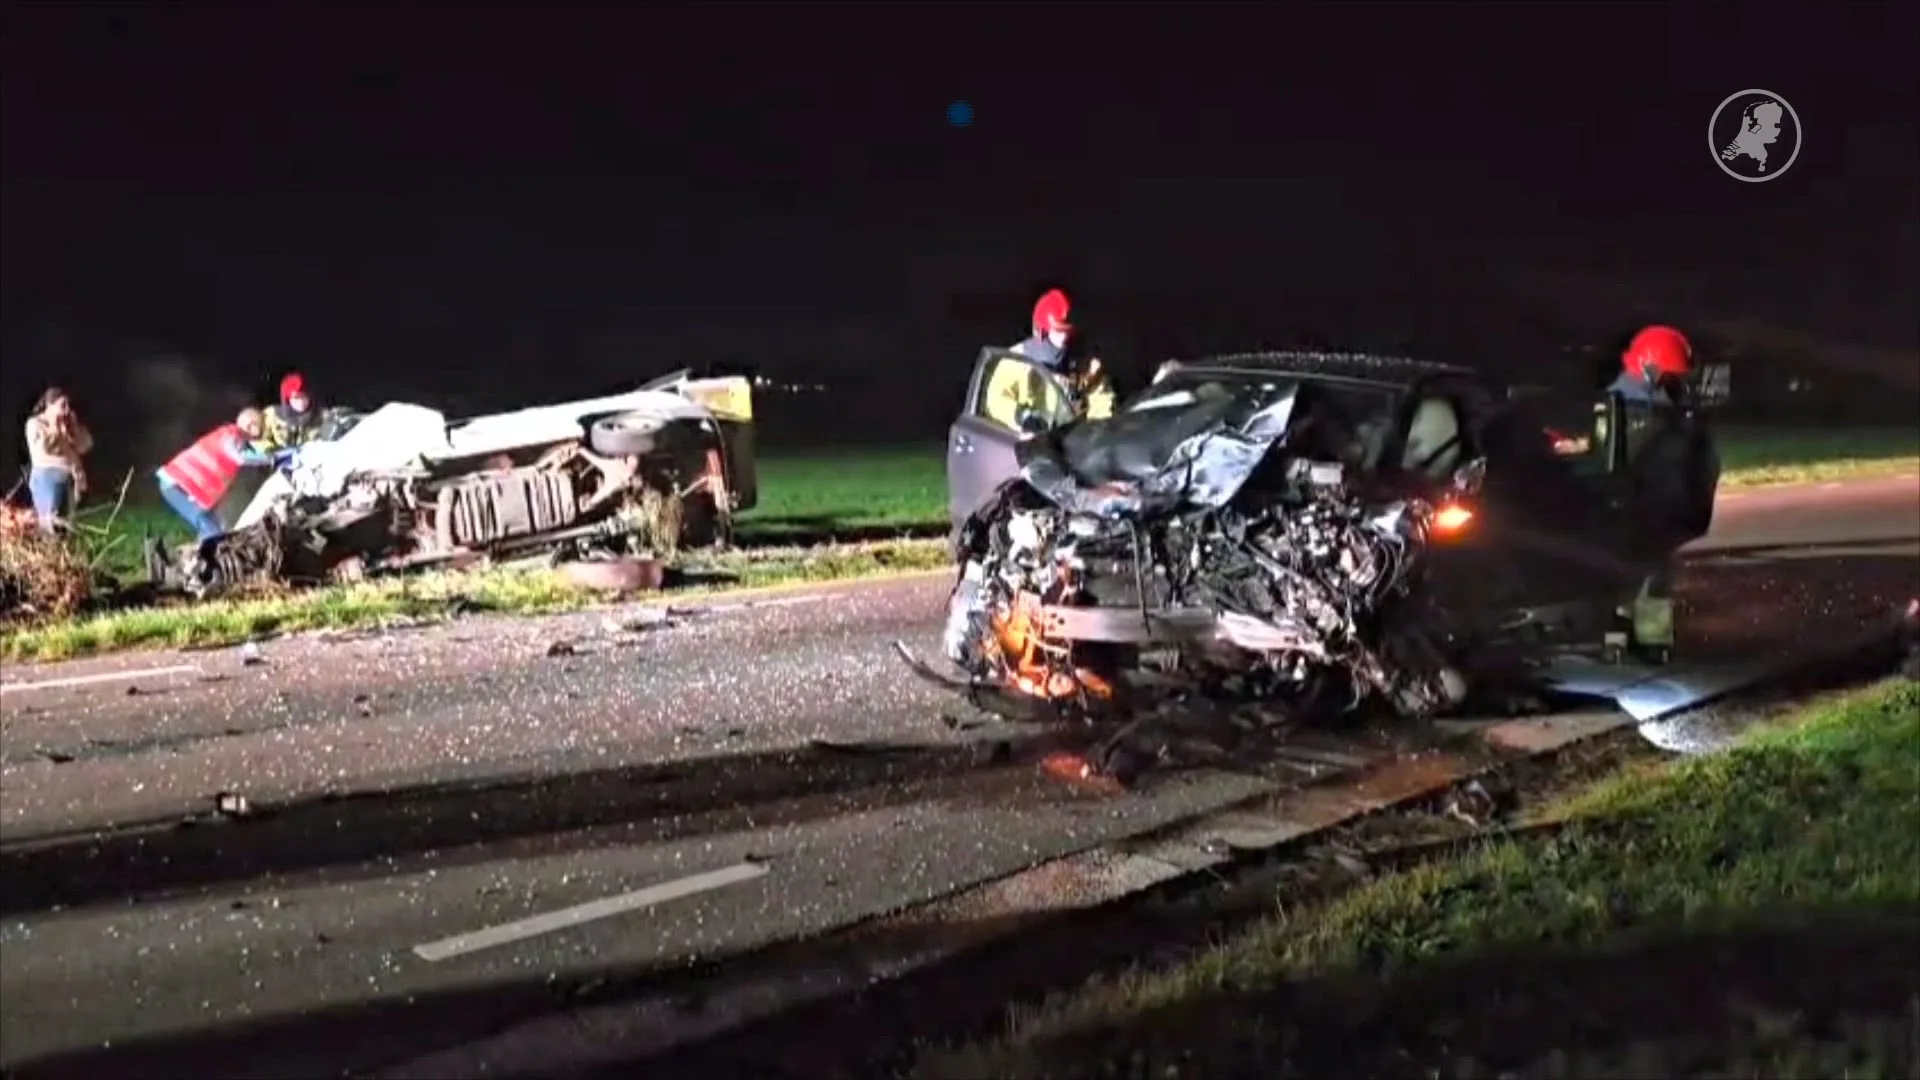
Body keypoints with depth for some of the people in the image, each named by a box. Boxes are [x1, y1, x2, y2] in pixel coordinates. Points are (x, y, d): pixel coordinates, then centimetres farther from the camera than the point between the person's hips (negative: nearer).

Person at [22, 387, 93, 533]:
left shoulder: (69, 424, 12)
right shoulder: (35, 423, -4)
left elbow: (84, 447, 8)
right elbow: (40, 449, -18)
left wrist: (74, 427, -2)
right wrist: (54, 429, -13)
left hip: (70, 478, 6)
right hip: (47, 478, -6)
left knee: (68, 522, 6)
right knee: (50, 523, -12)